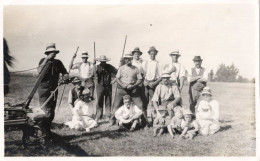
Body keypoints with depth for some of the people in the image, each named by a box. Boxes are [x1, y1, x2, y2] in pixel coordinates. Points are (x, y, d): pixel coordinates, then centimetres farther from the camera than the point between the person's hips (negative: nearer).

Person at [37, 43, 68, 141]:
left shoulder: (58, 62, 8)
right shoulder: (43, 61, -3)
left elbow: (65, 73, 11)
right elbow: (39, 71, -22)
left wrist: (65, 76, -13)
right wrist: (47, 59, -22)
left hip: (54, 90, 5)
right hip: (44, 90, -5)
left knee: (52, 113, 10)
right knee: (47, 112, -15)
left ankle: (47, 133, 24)